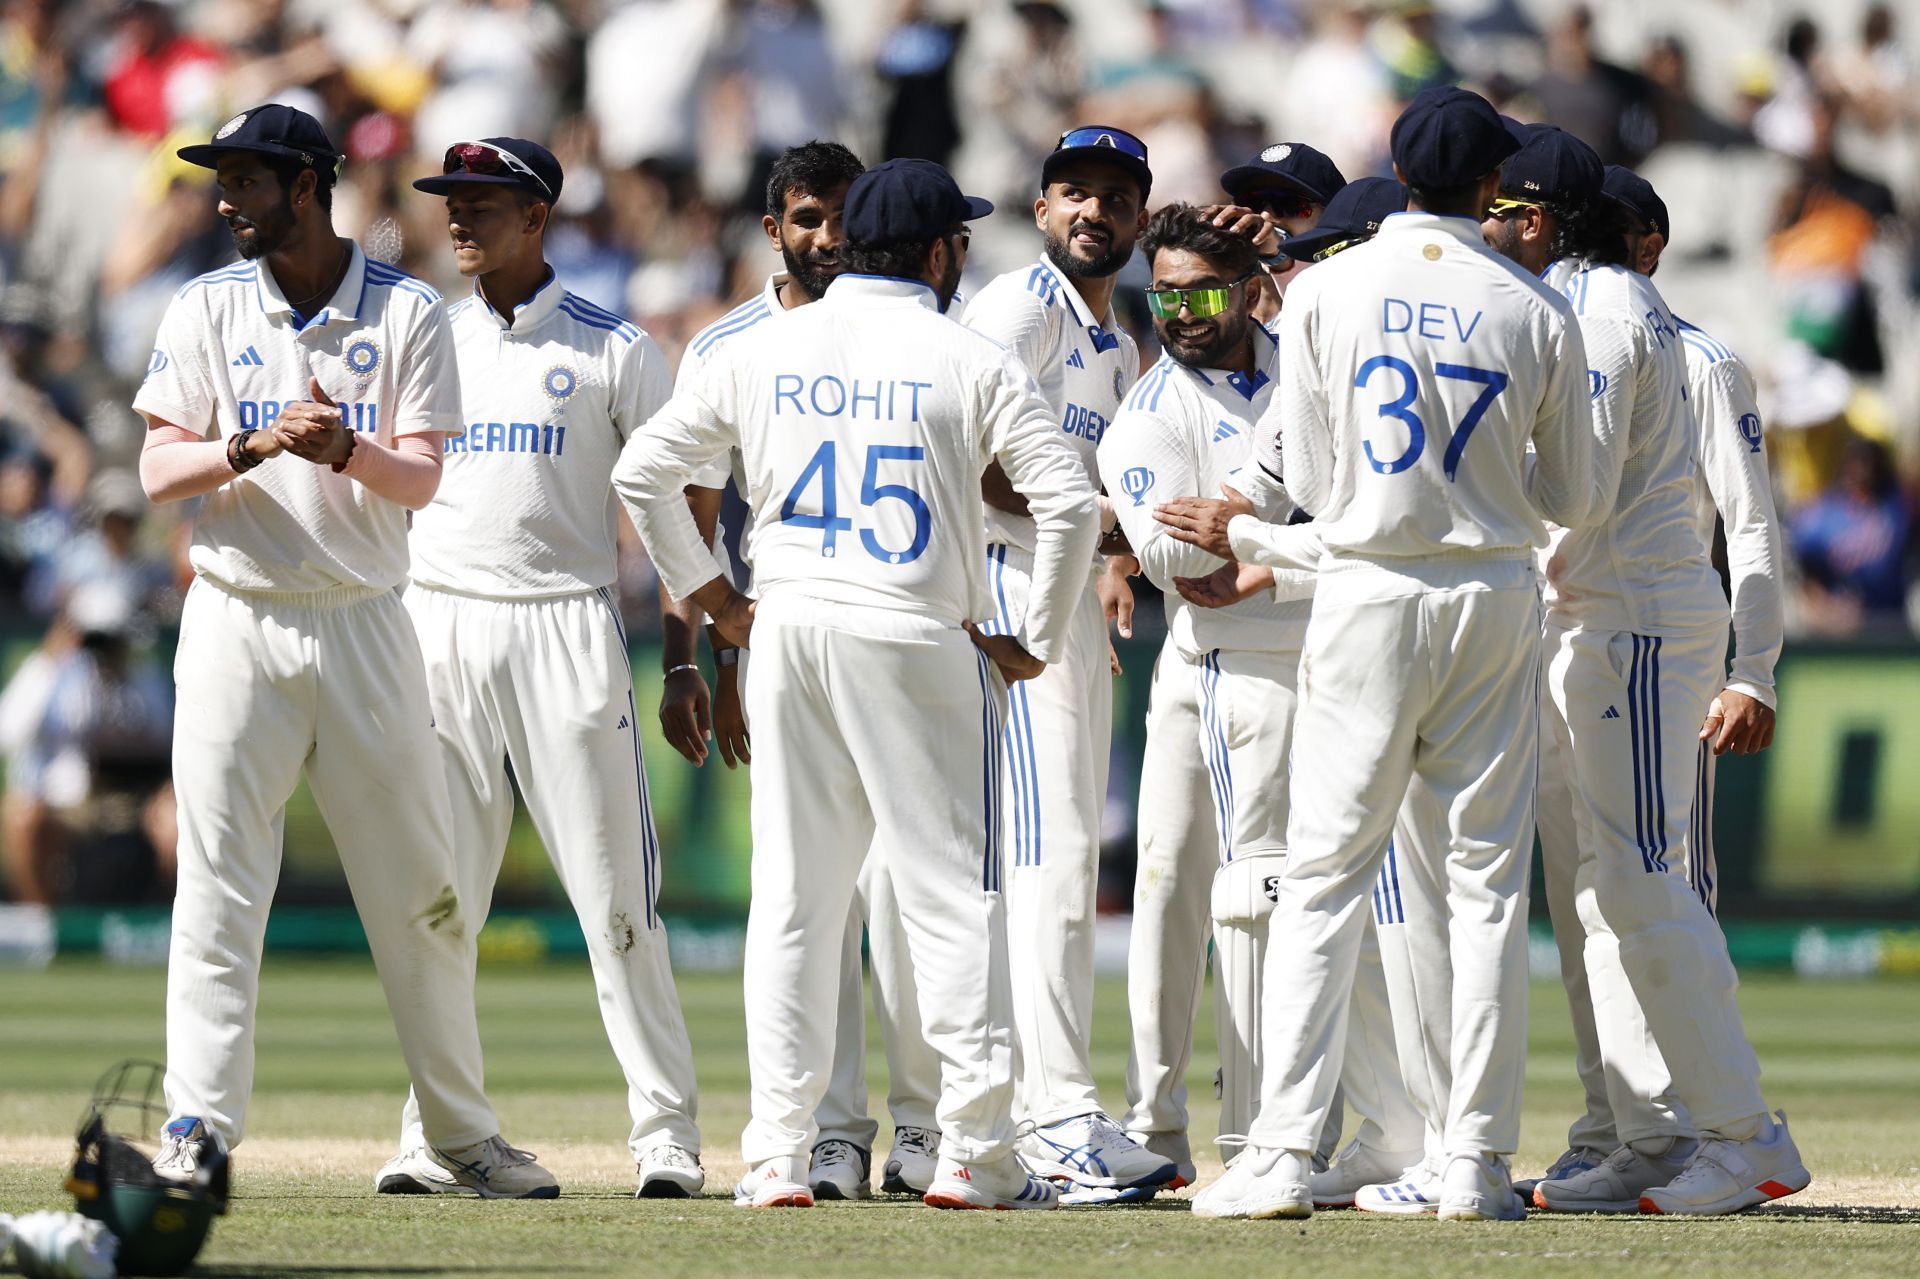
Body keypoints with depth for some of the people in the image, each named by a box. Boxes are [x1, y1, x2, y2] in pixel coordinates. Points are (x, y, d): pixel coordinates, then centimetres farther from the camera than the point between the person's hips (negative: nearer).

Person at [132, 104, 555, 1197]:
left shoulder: (409, 313, 2)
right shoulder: (207, 311, 5)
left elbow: (421, 479, -6)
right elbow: (159, 470, -2)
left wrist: (347, 450, -27)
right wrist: (259, 447, -20)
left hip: (367, 628, 0)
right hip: (238, 625, 0)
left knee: (423, 896, 4)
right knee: (219, 889, -5)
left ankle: (460, 1136, 14)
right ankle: (198, 1135, -4)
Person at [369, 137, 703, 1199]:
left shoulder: (613, 352, 3)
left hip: (566, 627, -3)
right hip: (434, 623, 3)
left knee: (615, 899, -6)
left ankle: (668, 1132, -2)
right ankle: (432, 1133, 6)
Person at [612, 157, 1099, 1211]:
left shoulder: (763, 352, 8)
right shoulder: (971, 363, -3)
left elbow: (642, 471, 12)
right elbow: (1068, 502, -10)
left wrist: (706, 592, 18)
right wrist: (1038, 642, 0)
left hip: (789, 639, 3)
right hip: (922, 645, -3)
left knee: (791, 896, 7)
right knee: (953, 894, 1)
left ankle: (776, 1156, 4)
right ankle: (975, 1154, -3)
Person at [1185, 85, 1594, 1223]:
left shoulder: (1328, 291, -2)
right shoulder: (1538, 313, -1)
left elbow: (1311, 479, 0)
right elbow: (1570, 499, 7)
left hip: (1370, 594, -1)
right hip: (1494, 595, 1)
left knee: (1326, 872, 0)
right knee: (1485, 880, 5)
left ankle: (1286, 1151, -8)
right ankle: (1477, 1160, 2)